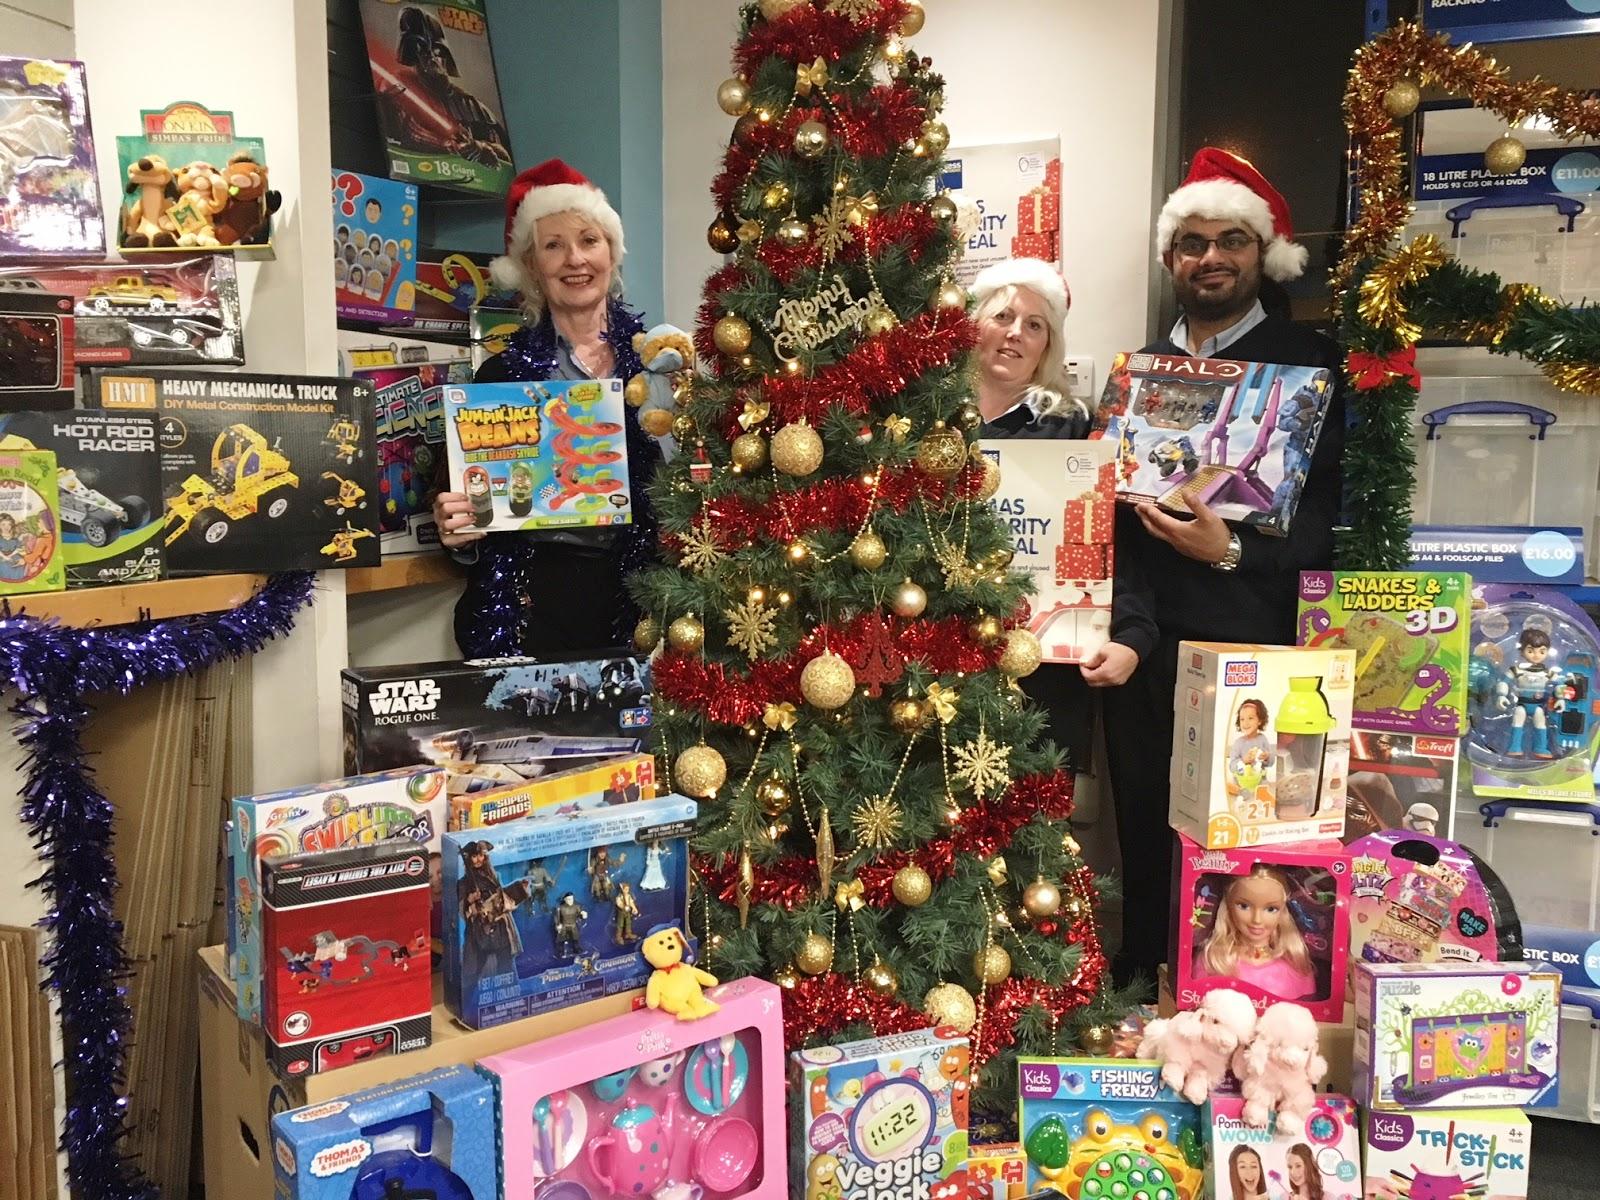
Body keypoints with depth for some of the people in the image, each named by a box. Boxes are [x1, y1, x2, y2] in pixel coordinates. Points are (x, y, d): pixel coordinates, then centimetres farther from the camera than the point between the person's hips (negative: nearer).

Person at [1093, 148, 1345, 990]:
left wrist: (1233, 552, -19)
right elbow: (1114, 519, 5)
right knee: (1145, 848, 10)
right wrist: (1126, 632, -8)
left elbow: (1325, 520, -4)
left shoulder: (1309, 365, 4)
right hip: (1145, 651, 3)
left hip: (1254, 647, -3)